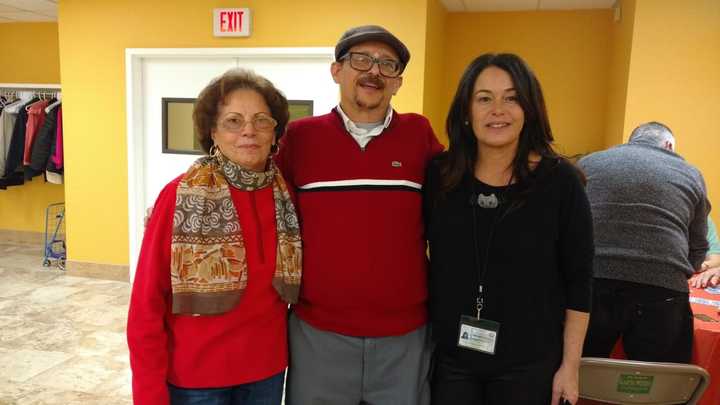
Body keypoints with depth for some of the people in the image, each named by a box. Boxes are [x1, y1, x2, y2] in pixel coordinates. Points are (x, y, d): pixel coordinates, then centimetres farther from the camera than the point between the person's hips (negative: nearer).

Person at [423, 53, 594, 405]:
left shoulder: (560, 180, -10)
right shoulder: (439, 175, -5)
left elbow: (578, 282, -5)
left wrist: (570, 365, -5)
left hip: (529, 365, -1)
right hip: (449, 357, 2)